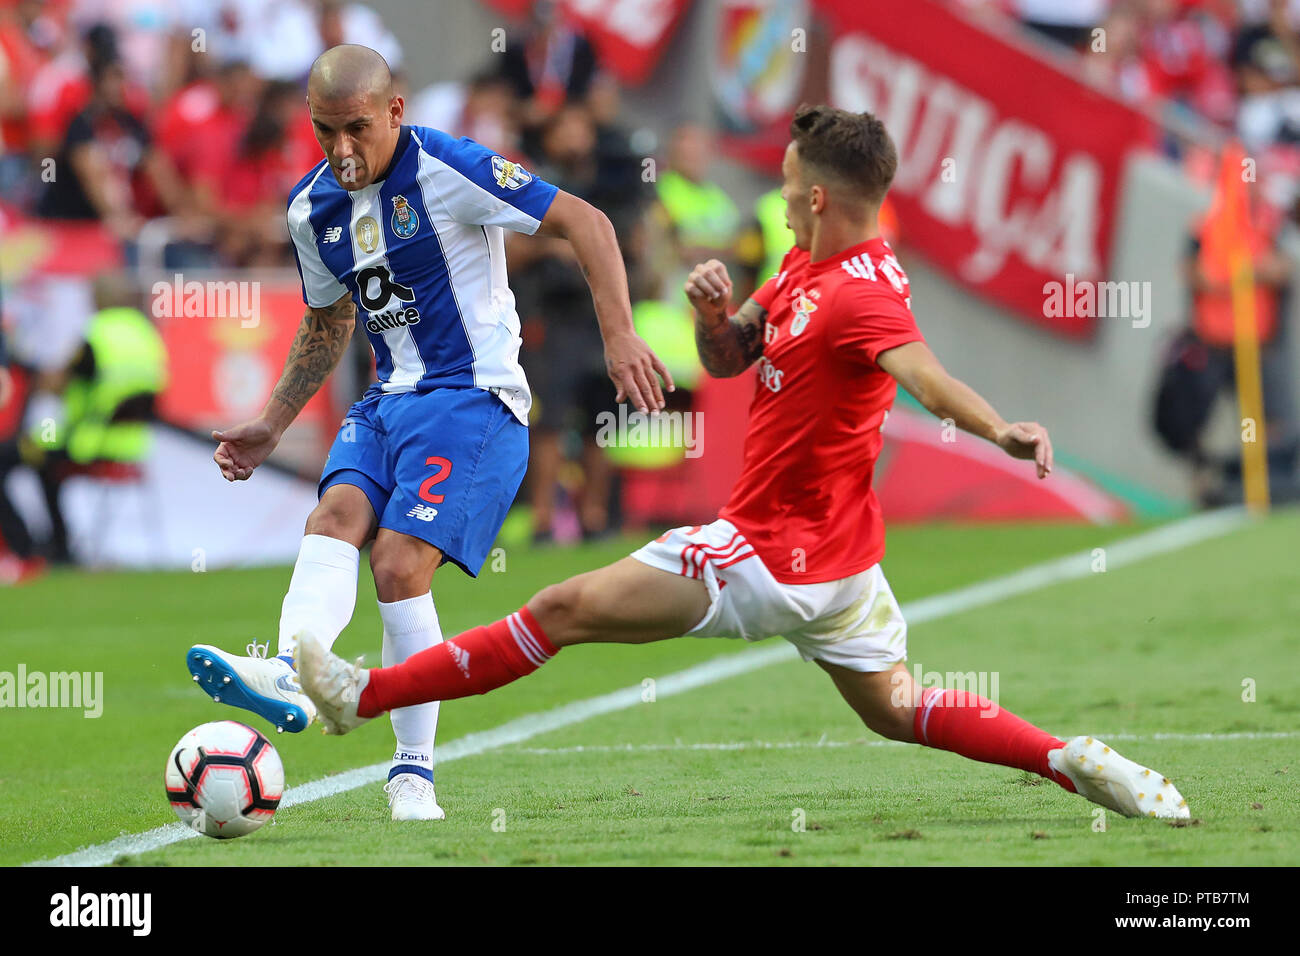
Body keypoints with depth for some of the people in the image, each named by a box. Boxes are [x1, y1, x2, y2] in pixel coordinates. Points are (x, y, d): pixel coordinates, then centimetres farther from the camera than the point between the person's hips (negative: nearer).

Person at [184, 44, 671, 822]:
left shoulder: (448, 170, -12)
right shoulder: (313, 209, 9)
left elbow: (585, 223, -11)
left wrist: (619, 335, -20)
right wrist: (272, 427, 20)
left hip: (475, 399, -6)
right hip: (389, 402, 7)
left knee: (400, 562, -20)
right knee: (337, 514, -22)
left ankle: (414, 773, -11)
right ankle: (288, 675, -46)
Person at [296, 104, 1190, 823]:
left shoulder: (862, 293, -24)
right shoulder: (805, 267, 7)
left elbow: (923, 371, -41)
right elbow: (729, 358, 15)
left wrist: (999, 430, -60)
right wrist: (712, 314, -9)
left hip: (775, 556, -10)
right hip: (837, 550, 10)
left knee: (565, 609, -3)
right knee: (897, 711, 19)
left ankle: (365, 696, 4)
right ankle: (1073, 760, 7)